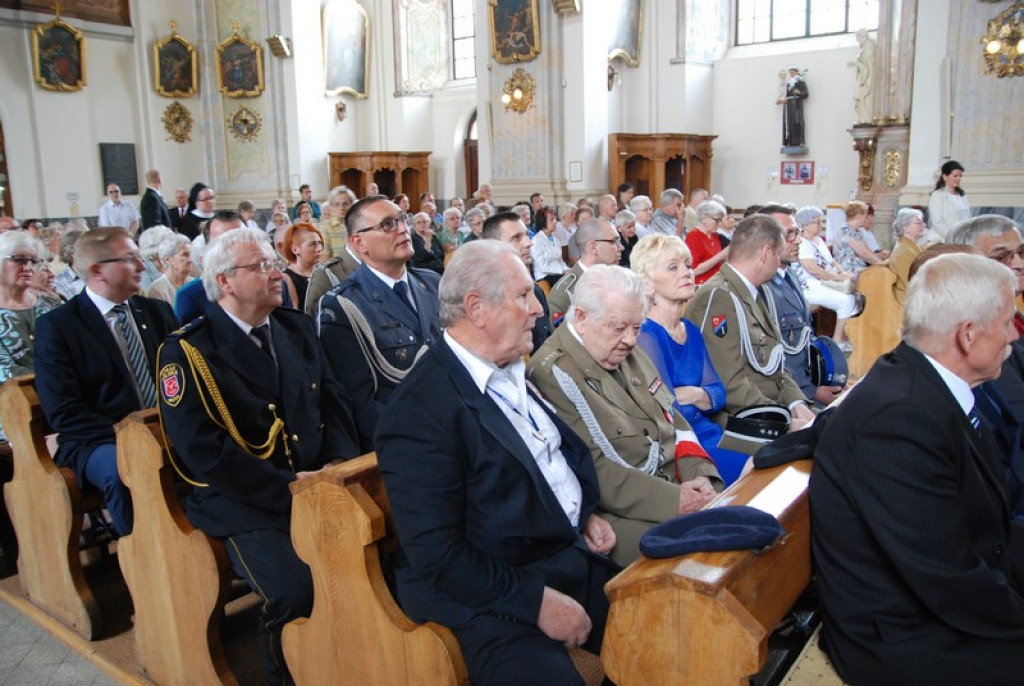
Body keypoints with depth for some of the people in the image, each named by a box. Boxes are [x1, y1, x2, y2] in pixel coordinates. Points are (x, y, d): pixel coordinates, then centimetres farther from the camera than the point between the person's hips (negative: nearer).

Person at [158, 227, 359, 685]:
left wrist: (341, 463, -6)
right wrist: (286, 488, -17)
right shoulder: (187, 352, -5)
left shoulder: (296, 328, 13)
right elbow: (202, 450, -14)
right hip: (244, 503, -5)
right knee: (294, 590, -27)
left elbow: (335, 400, 11)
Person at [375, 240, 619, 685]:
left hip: (572, 556, 8)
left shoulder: (514, 370, 6)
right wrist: (537, 600, -19)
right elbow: (435, 553, -21)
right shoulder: (420, 410, -19)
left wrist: (583, 514, 6)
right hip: (495, 598, -7)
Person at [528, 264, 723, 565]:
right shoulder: (553, 374, -15)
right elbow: (592, 471, -20)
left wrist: (700, 476, -1)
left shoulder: (626, 353, 13)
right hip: (622, 514, -9)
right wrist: (673, 500, -22)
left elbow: (671, 419, 16)